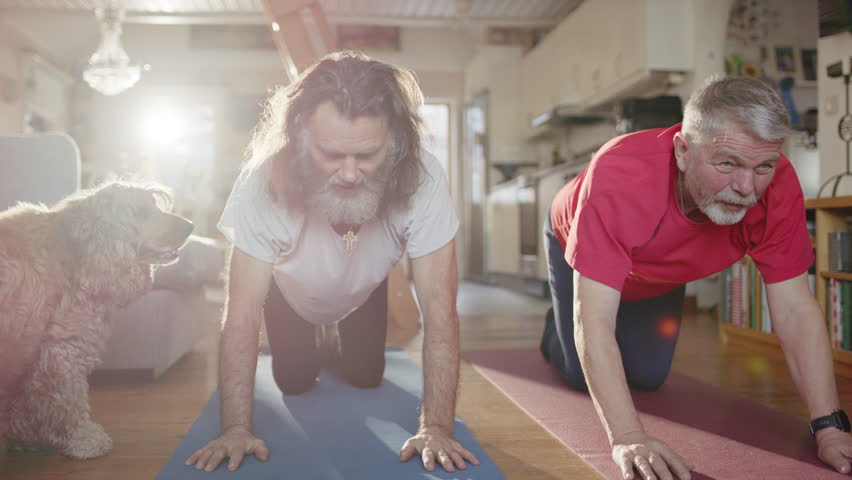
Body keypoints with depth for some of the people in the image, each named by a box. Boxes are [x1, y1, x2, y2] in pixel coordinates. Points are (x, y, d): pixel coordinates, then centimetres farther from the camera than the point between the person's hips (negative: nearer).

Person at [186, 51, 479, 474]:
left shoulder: (424, 180, -41)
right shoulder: (264, 183, -42)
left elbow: (439, 307, -37)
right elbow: (243, 312, -37)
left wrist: (436, 427, -39)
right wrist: (236, 428, -39)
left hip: (364, 295, 1)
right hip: (291, 296, -1)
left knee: (365, 378, 13)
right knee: (293, 382, 11)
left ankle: (338, 351, 48)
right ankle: (315, 351, 45)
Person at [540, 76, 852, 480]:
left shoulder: (778, 185, -35)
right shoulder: (618, 176, -47)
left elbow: (795, 310, -29)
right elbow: (593, 320, -48)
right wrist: (627, 438, -54)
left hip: (657, 273, 4)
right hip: (575, 245, -3)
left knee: (648, 377, 7)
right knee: (581, 376, 0)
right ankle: (556, 331, 35)